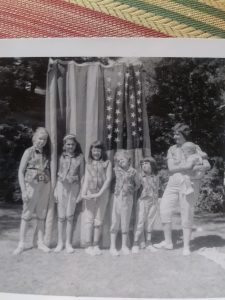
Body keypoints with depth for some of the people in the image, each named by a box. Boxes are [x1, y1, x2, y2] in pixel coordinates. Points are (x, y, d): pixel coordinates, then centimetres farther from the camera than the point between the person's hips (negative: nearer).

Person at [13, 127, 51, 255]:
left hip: (45, 186, 3)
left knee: (42, 214, 9)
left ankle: (41, 242, 19)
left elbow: (49, 170, 9)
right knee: (27, 214, 2)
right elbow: (21, 171, -4)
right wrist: (24, 190, -11)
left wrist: (51, 187, -1)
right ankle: (22, 243, 12)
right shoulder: (29, 152, -2)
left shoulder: (47, 153, 8)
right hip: (32, 185, -3)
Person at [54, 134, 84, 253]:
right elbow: (59, 173, 11)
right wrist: (55, 190, 6)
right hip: (62, 186, 2)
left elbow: (81, 175, 3)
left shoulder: (80, 157, 0)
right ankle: (60, 242, 16)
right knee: (61, 216, 5)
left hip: (73, 187, -1)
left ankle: (68, 243, 14)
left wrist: (81, 192, -1)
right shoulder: (62, 156, 6)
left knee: (69, 216, 2)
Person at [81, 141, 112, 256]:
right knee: (89, 219, 0)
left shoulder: (107, 163, 4)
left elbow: (108, 179, -4)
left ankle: (96, 245, 13)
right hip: (90, 194, 1)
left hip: (102, 193, -1)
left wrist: (99, 193, -14)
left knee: (99, 220, 5)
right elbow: (86, 180, 6)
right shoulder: (88, 164, 11)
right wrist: (83, 193, -11)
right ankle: (88, 245, 6)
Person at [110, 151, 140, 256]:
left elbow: (138, 184, 11)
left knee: (126, 223, 8)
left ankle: (124, 246, 20)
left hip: (128, 198, 0)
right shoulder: (116, 170, 2)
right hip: (117, 197, 1)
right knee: (115, 222, 2)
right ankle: (112, 246, 9)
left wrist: (131, 190, 5)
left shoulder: (133, 171, -1)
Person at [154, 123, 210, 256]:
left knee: (187, 214, 0)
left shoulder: (194, 148, -1)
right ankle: (168, 242, 14)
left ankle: (186, 246, 15)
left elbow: (207, 165, -5)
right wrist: (188, 167, -19)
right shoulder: (172, 149, 7)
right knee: (164, 210, -2)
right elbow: (171, 168, -6)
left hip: (189, 184, -3)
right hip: (173, 183, 4)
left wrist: (201, 168, -28)